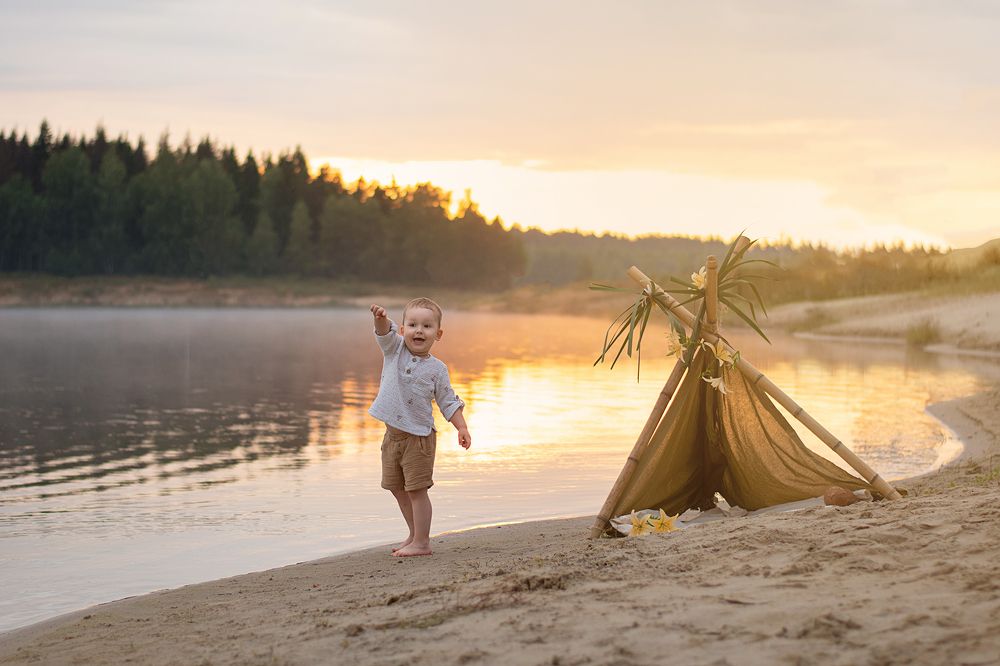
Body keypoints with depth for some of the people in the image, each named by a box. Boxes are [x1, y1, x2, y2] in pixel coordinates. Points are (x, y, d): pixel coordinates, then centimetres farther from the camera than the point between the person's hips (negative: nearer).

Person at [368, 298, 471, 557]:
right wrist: (381, 318, -42)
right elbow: (385, 332, -19)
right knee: (397, 488, 14)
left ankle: (421, 542, 4)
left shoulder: (437, 369, -5)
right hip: (392, 434, 4)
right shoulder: (394, 350, 0)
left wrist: (462, 427, -11)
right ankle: (415, 535, 29)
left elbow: (448, 402, 1)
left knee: (416, 489, -4)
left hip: (418, 436, -4)